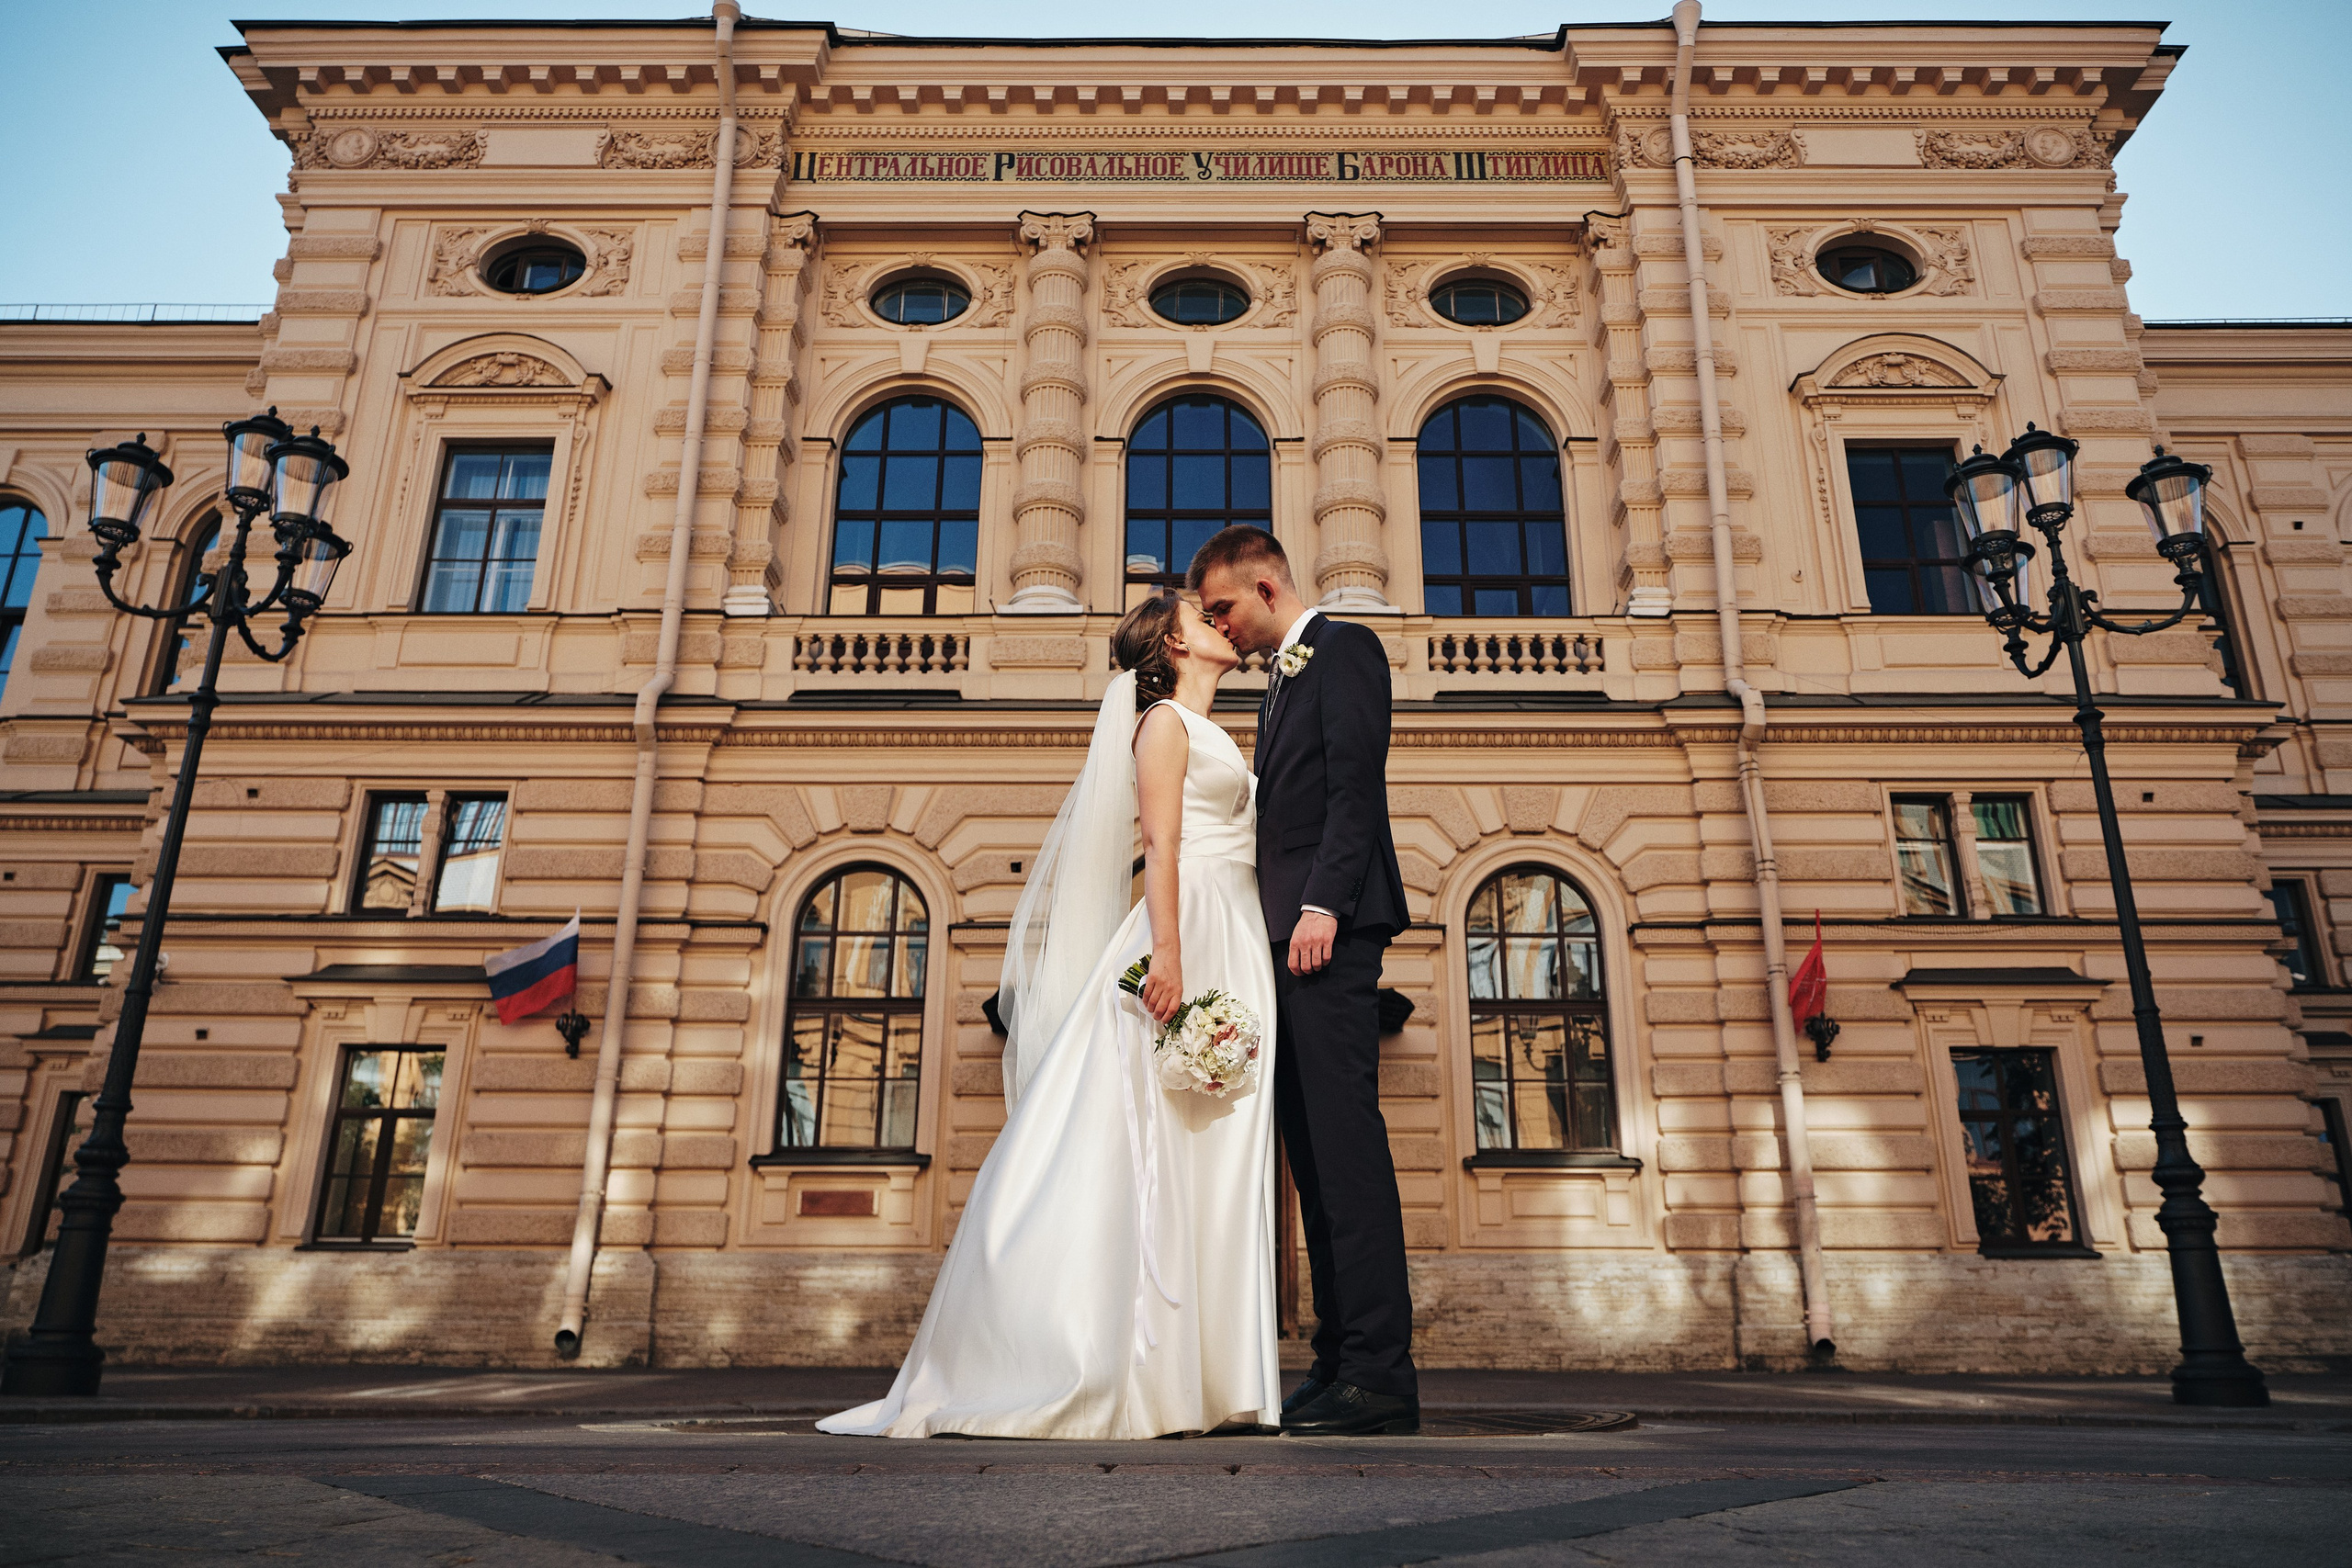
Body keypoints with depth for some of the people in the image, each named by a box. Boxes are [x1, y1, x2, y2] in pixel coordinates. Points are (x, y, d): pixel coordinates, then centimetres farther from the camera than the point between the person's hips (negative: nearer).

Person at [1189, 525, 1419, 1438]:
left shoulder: (1342, 648, 1)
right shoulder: (1284, 675, 28)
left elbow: (1355, 785, -12)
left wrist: (1322, 906, -21)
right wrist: (1272, 927, 15)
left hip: (1330, 925, -10)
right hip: (1290, 932, 10)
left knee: (1345, 1139, -12)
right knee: (1312, 1147, 6)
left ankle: (1380, 1370, -8)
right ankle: (1341, 1356, 9)